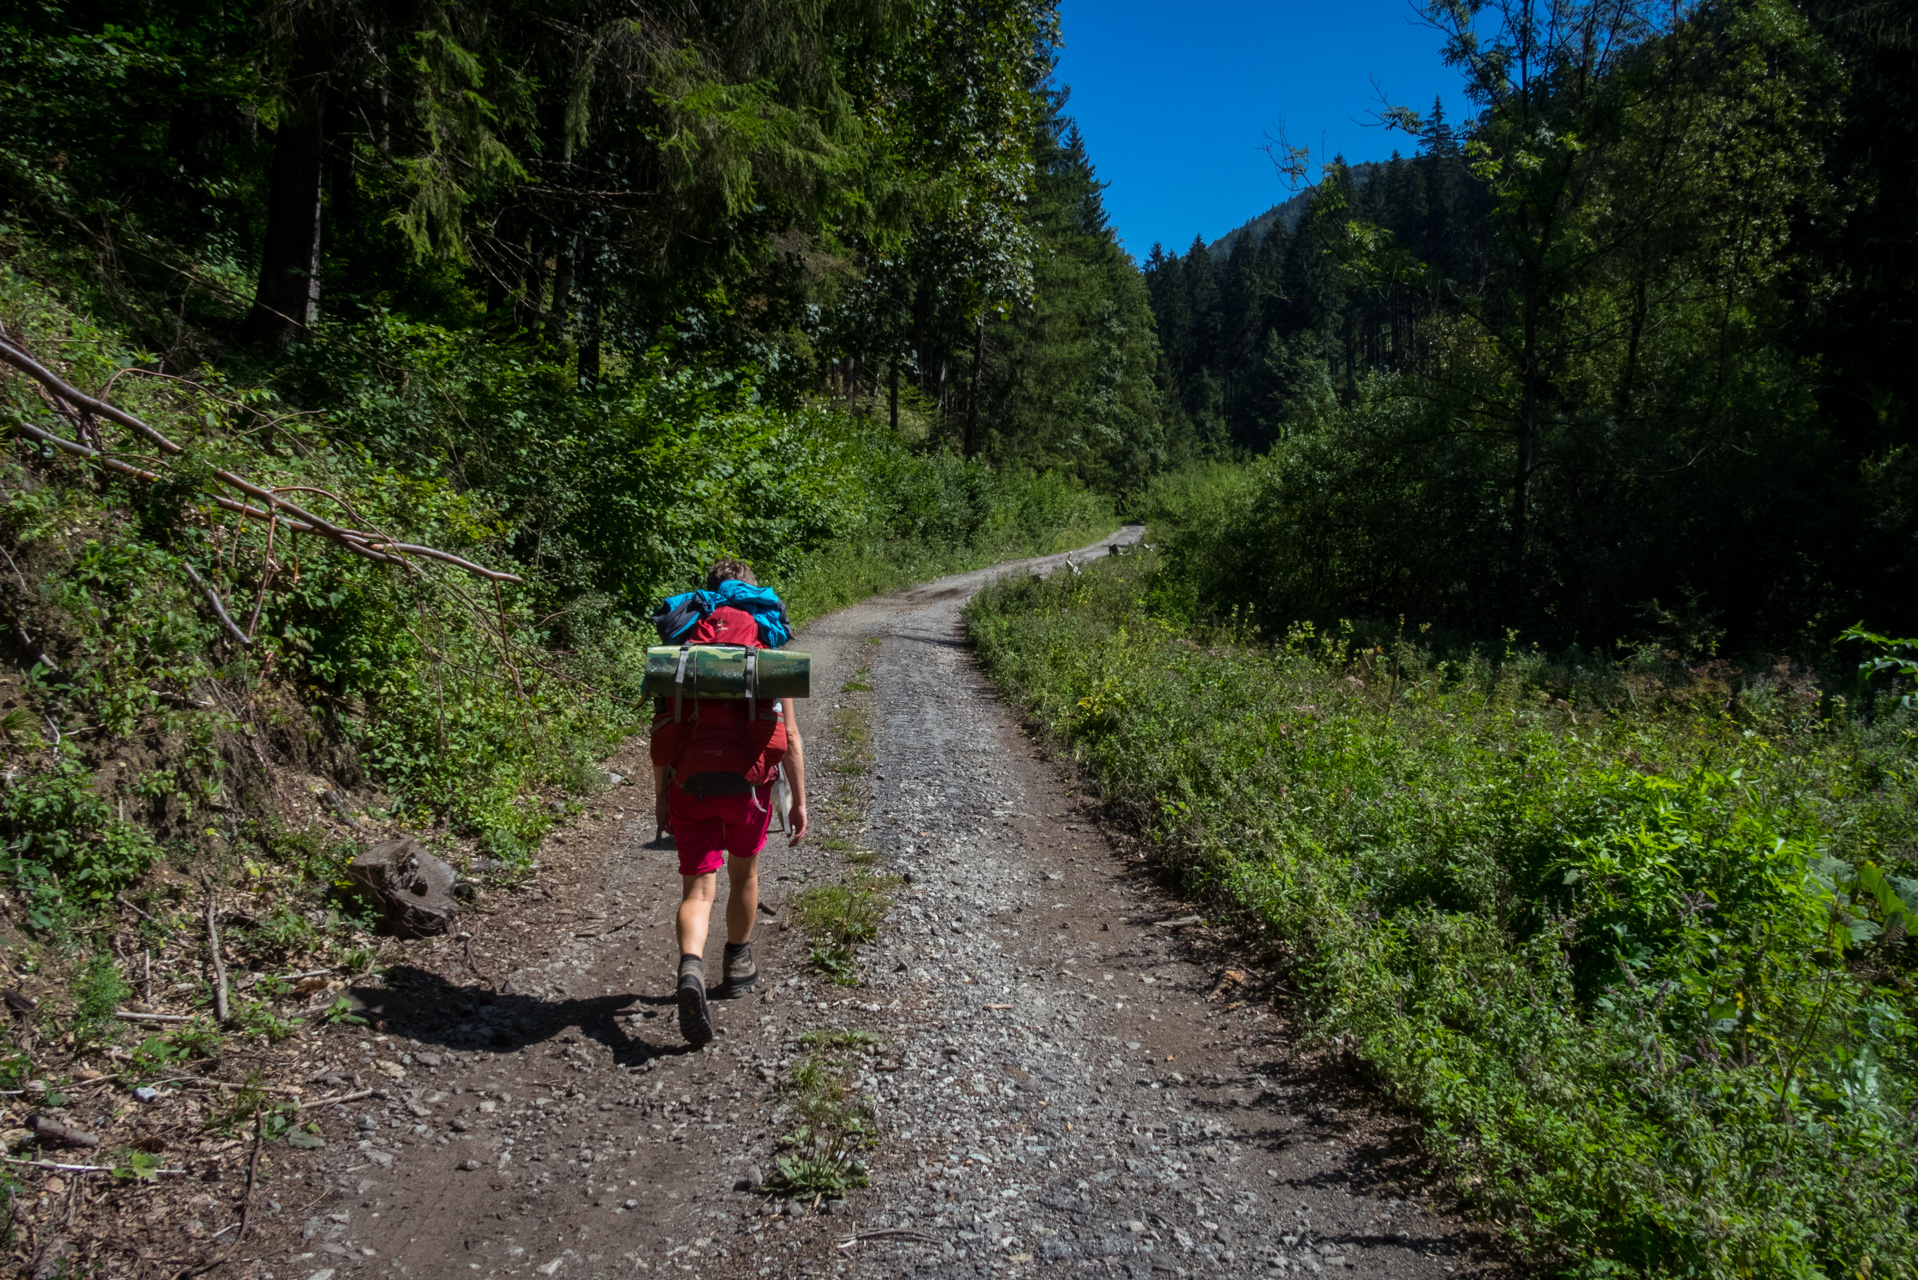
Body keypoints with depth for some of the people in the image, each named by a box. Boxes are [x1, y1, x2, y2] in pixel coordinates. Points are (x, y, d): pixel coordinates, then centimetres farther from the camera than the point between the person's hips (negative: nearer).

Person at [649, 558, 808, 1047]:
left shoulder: (679, 646, 10)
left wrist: (661, 797, 15)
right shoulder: (767, 644, 6)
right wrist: (799, 800, 7)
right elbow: (789, 735, 2)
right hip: (747, 778, 0)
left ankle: (691, 971, -22)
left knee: (698, 889, 4)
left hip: (689, 782, 0)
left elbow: (662, 733, 7)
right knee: (744, 871, 22)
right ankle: (738, 966, 38)